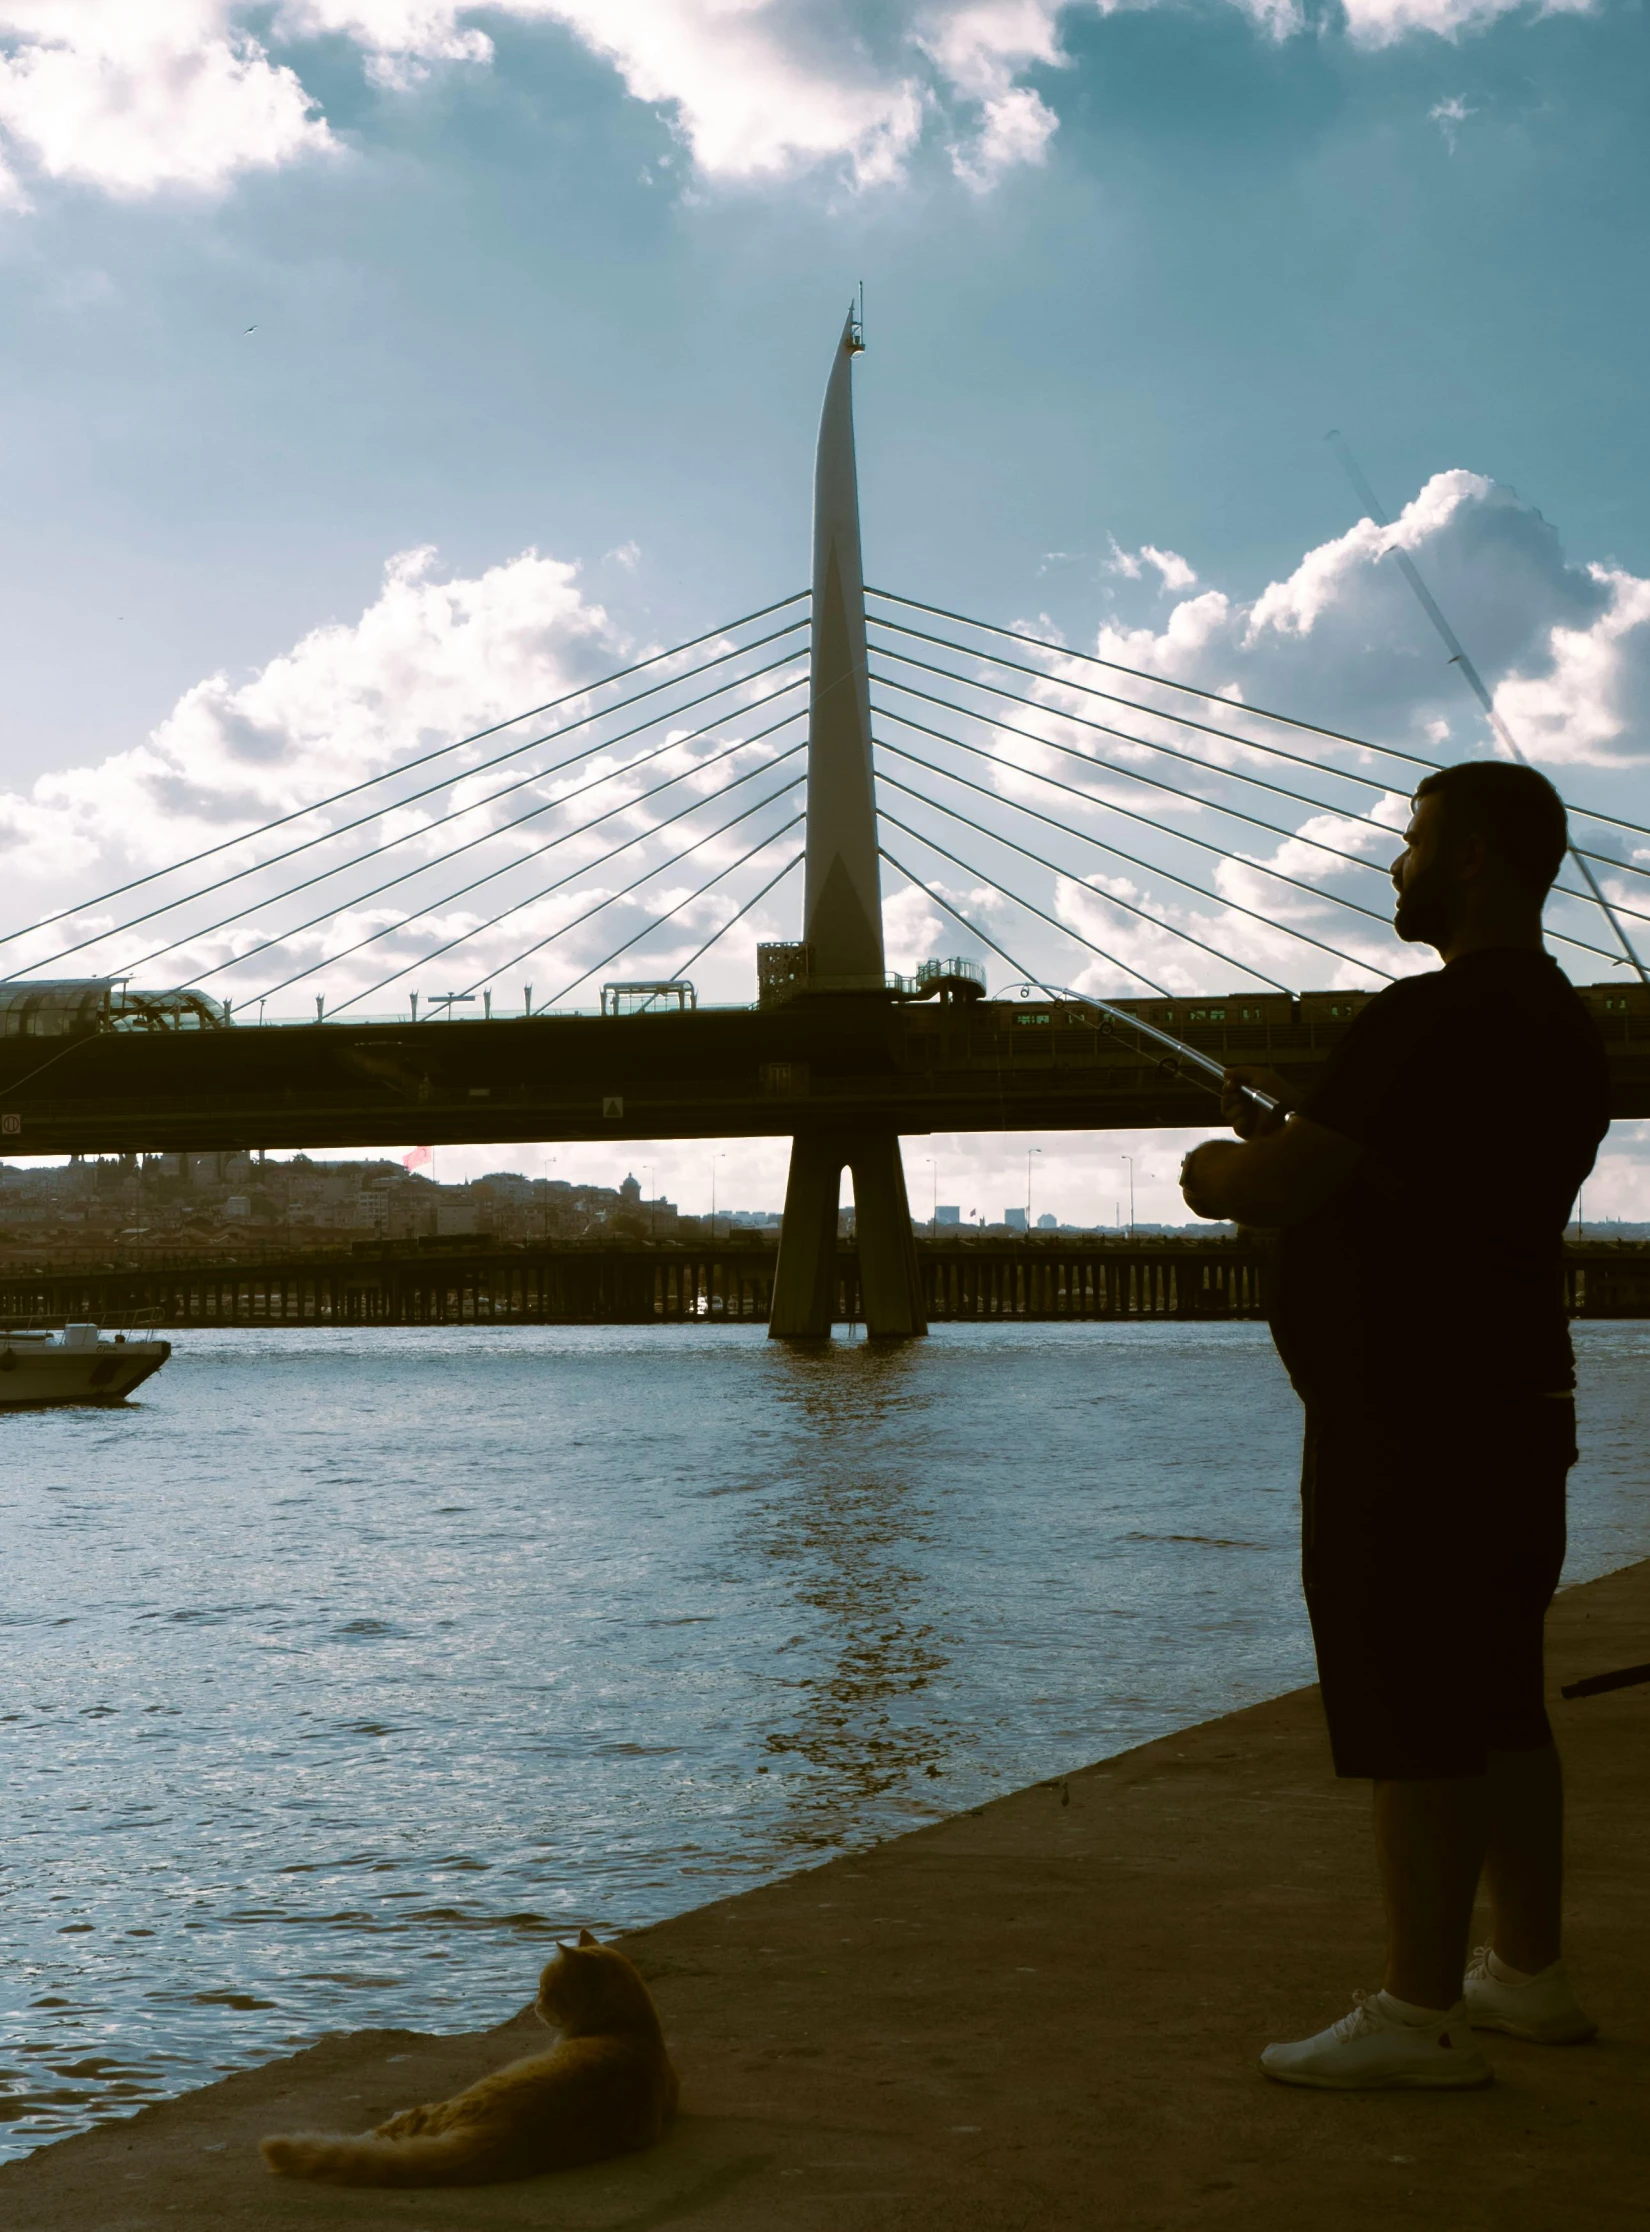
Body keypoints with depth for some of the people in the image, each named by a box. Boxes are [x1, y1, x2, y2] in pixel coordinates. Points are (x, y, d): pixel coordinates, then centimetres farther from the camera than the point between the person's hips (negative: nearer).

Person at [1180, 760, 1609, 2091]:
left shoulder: (1431, 1020, -19)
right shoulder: (1561, 1023, 14)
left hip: (1408, 1422, -10)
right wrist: (1285, 1133, 18)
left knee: (1413, 1723, -5)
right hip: (1515, 1405, 10)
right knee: (1500, 1705, 17)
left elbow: (1276, 1189, -21)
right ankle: (1530, 1971, 26)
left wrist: (1215, 1170, 0)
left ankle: (1421, 2014, 0)